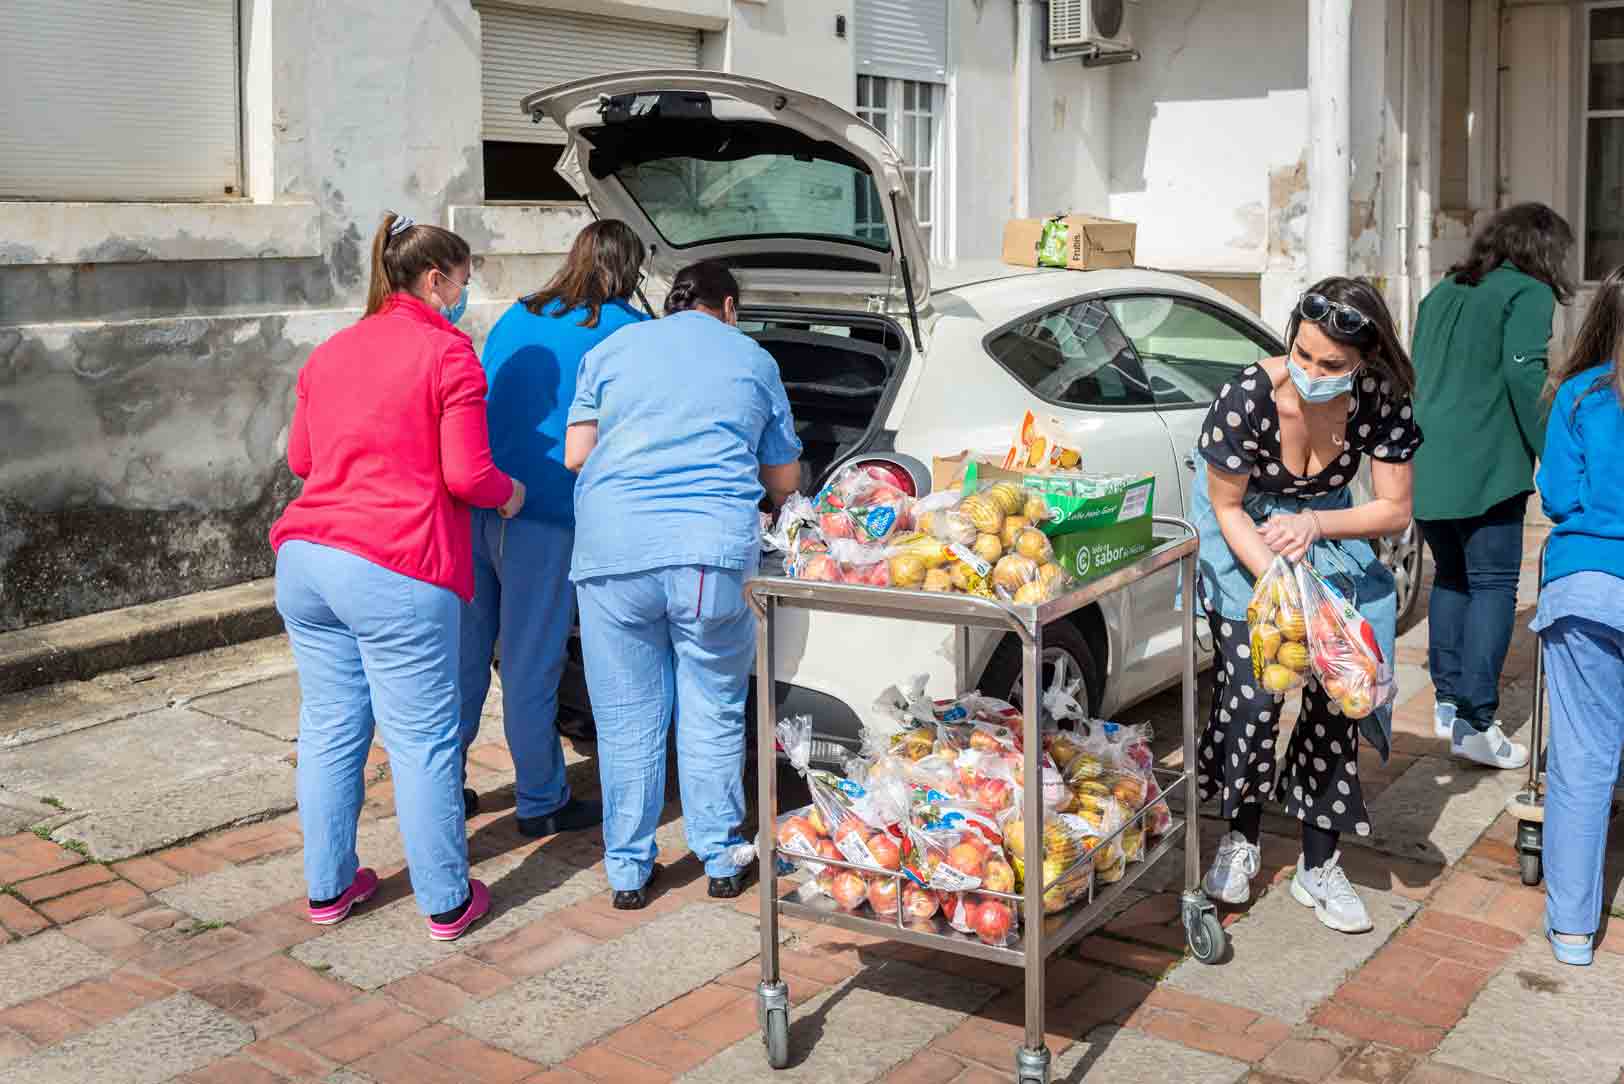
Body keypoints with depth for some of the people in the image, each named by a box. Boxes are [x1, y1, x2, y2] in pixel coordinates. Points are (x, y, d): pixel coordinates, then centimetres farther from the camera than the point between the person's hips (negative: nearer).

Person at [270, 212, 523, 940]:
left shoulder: (330, 352, 15)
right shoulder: (447, 352, -5)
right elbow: (467, 475, -10)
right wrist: (508, 493, 9)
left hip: (307, 559, 7)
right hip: (394, 572, -7)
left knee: (329, 727, 16)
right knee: (422, 741, 3)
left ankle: (328, 887, 27)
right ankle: (447, 902, 14)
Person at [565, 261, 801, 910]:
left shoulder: (612, 350, 16)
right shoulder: (754, 361, 17)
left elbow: (575, 455, 12)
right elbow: (784, 480, 21)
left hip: (613, 547, 1)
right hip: (716, 549, 0)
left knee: (627, 721, 10)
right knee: (714, 716, 13)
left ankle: (629, 872, 19)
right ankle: (721, 862, 23)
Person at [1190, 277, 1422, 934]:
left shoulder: (1378, 400, -22)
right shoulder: (1249, 395, -30)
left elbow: (1395, 510, -13)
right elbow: (1227, 507, -18)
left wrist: (1314, 525, -29)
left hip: (1323, 526, 3)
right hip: (1243, 529, -3)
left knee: (1334, 691, -5)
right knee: (1251, 689, -9)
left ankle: (1318, 868, 8)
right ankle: (1241, 840, 16)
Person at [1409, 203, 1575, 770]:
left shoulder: (1442, 293, 19)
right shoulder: (1529, 292, -3)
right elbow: (1525, 373, -15)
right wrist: (1553, 453, -11)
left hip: (1425, 466, 7)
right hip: (1485, 468, -7)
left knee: (1451, 577, 18)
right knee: (1493, 584, -1)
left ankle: (1448, 701, 21)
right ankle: (1474, 722, -3)